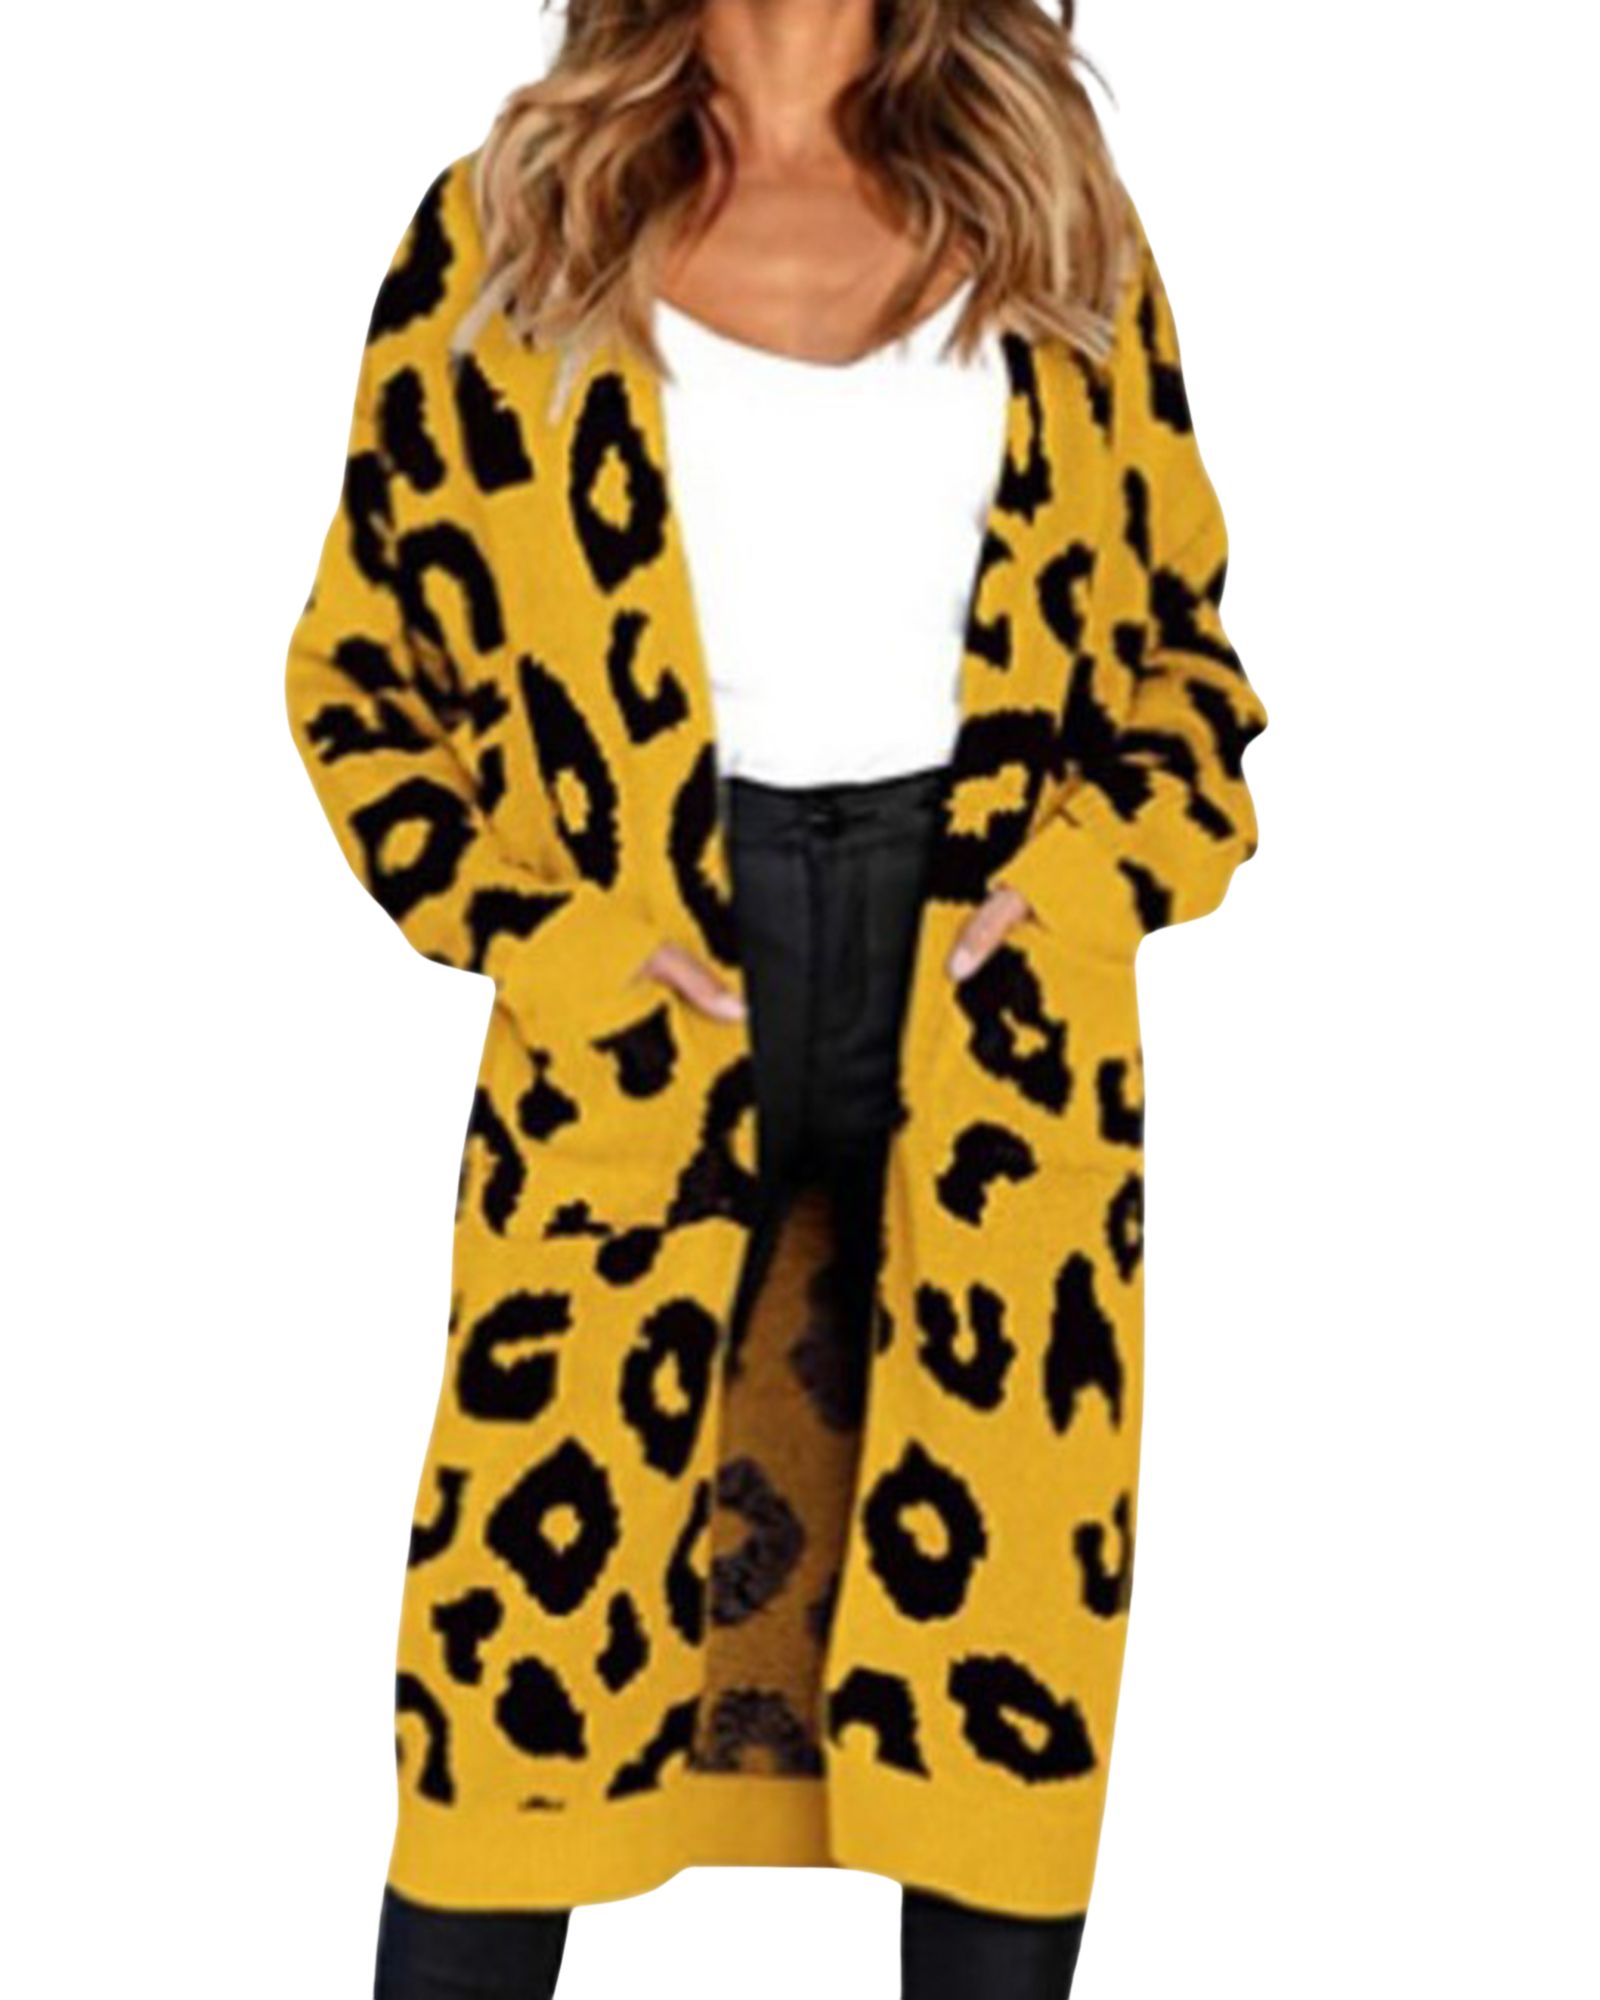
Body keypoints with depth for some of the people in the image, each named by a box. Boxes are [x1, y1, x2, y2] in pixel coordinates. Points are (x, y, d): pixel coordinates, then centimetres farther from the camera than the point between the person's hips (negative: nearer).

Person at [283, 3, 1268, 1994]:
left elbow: (1179, 631, 16)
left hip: (988, 1012, 2)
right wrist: (517, 920, -3)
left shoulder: (1058, 224, 9)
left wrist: (1111, 856, -3)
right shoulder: (499, 232, 5)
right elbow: (357, 661, 10)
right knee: (527, 1659, -1)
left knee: (1002, 1670, 5)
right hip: (644, 1024, -1)